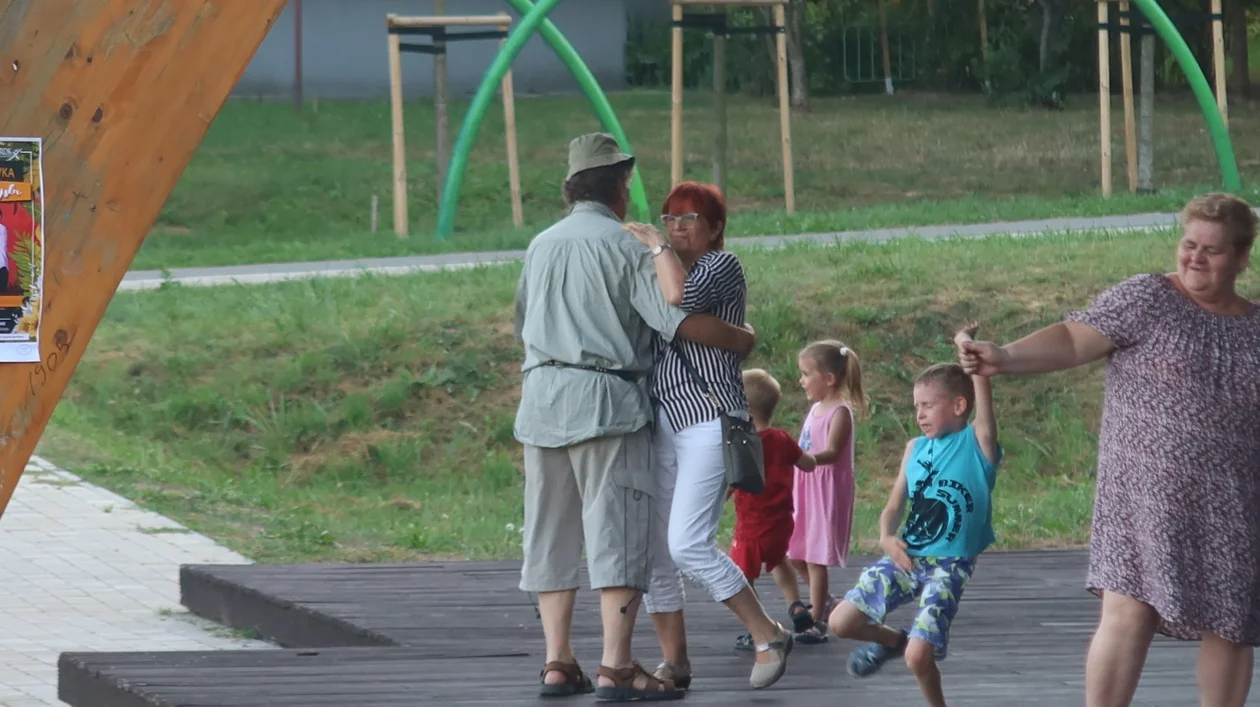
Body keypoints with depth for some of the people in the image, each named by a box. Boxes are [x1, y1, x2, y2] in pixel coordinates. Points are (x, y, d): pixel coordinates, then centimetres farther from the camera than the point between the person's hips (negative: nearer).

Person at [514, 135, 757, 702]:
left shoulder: (541, 246, 13)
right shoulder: (625, 248, -6)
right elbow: (678, 318, -12)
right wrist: (739, 339, 2)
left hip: (541, 394, 6)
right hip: (604, 399, -6)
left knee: (552, 533, 10)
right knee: (618, 528, -7)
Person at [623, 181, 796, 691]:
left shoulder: (721, 265, -2)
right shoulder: (663, 272, 21)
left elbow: (683, 297, -22)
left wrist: (656, 245, -10)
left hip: (709, 420, -8)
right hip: (660, 421, 8)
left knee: (688, 544, -18)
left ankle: (768, 635, -7)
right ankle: (674, 663, 9)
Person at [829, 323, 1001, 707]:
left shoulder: (978, 442, -6)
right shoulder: (915, 448, 10)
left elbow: (982, 394, -23)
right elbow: (894, 506, 11)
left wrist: (967, 347, -22)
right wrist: (887, 536, -8)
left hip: (948, 567, -6)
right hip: (905, 558, 6)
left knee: (918, 656, -19)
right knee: (841, 622, -2)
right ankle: (893, 640, 30)